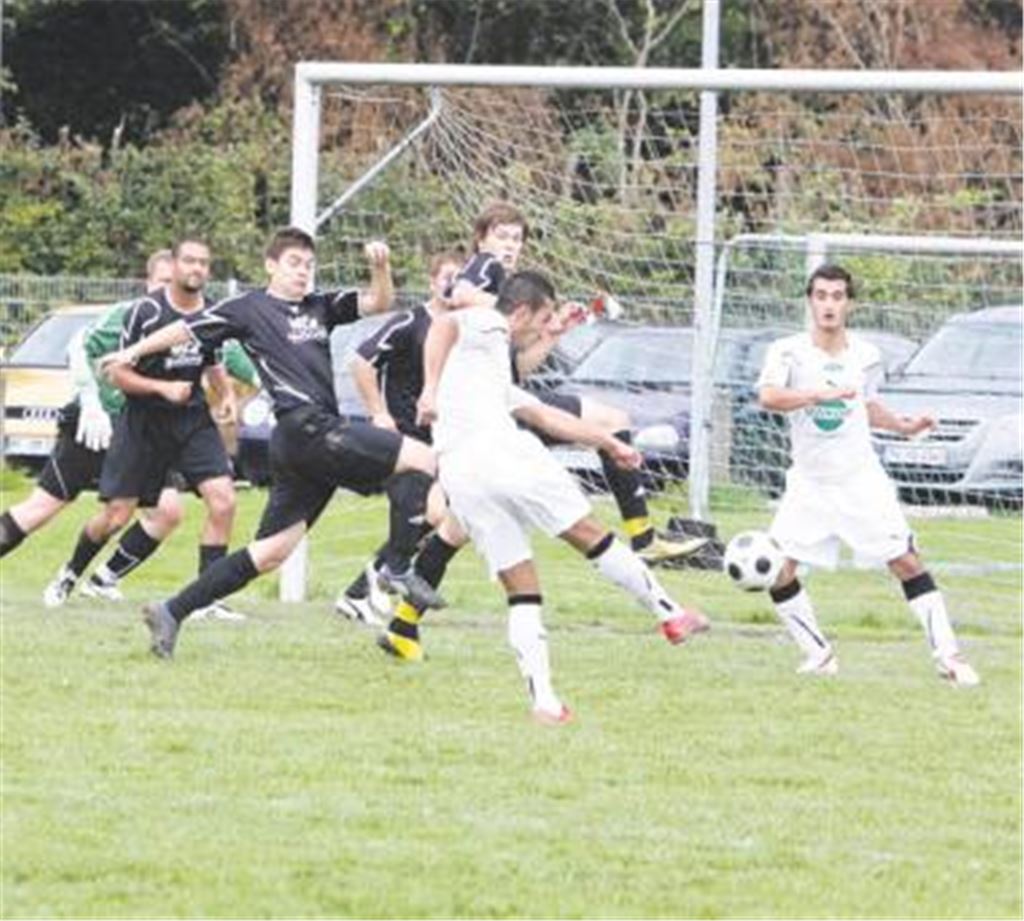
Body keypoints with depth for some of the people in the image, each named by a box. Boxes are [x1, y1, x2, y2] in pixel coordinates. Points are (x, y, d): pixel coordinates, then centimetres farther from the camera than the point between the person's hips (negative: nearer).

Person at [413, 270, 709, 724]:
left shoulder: (493, 365, 34)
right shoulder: (486, 327, 8)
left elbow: (547, 416, 40)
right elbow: (443, 325, -14)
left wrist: (609, 442, 44)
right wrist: (432, 390, -24)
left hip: (456, 476, 8)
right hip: (499, 449, -8)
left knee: (521, 592, 8)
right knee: (590, 534, 8)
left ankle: (543, 698, -1)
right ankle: (669, 613, 17)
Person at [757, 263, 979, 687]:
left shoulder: (865, 355, 1)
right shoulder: (788, 351, -10)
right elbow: (768, 396, -30)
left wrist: (903, 426, 7)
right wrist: (819, 394, -41)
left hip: (861, 479, 1)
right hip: (809, 483, -1)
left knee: (907, 562, -5)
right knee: (775, 570, -9)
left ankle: (947, 656, 0)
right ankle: (818, 653, 7)